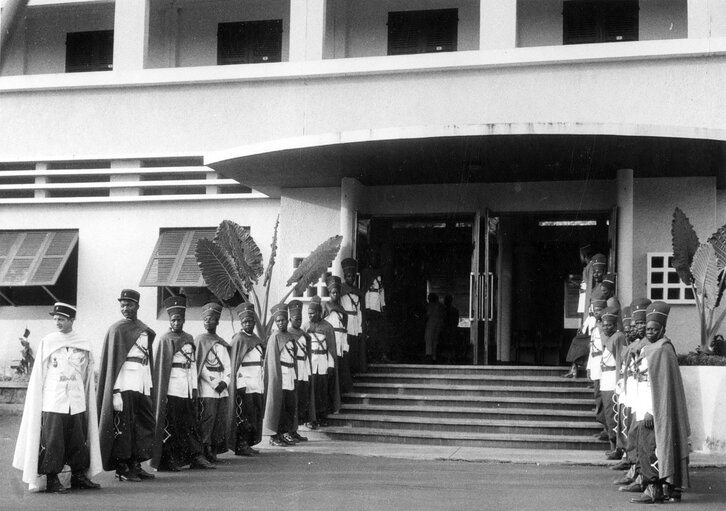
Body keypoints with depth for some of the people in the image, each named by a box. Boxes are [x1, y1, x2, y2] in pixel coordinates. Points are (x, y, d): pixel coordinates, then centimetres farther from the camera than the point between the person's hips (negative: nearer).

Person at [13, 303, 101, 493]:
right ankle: (52, 479, 3)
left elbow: (87, 376, 11)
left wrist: (87, 399, 7)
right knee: (52, 441, -4)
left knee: (78, 440, 4)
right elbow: (38, 374, 5)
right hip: (53, 402, -2)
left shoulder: (84, 344, 6)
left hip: (76, 402, 2)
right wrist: (37, 403, 0)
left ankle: (79, 476, 14)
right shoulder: (47, 342, 3)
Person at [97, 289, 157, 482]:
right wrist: (115, 392, -15)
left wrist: (150, 385, 12)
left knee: (144, 426, 7)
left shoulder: (145, 330, 15)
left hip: (142, 383, 7)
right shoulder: (117, 329, -4)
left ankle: (135, 465, 15)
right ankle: (122, 469, 5)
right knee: (123, 427, -3)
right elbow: (111, 361, -8)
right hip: (125, 384, -6)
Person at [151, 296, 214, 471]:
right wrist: (162, 392, -13)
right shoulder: (165, 339, -3)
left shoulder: (189, 338, 14)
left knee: (191, 423, 5)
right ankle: (167, 461, 3)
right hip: (171, 389, -6)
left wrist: (194, 387, 7)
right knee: (171, 424, -3)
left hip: (187, 389, 6)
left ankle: (196, 456, 7)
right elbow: (161, 366, -7)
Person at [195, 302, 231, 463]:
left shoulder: (222, 343, 18)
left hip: (223, 389, 6)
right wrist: (214, 383, -12)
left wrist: (225, 381, -5)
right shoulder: (199, 340, 1)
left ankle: (215, 449, 11)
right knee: (207, 419, -10)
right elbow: (199, 365, -6)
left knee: (222, 419, 3)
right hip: (207, 388, -5)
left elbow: (228, 365, 13)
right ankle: (205, 451, -5)